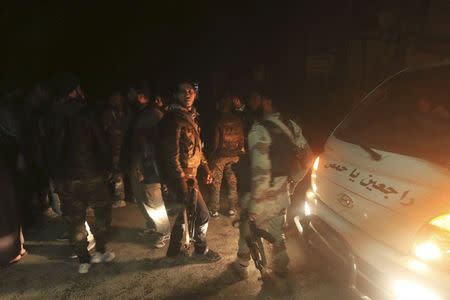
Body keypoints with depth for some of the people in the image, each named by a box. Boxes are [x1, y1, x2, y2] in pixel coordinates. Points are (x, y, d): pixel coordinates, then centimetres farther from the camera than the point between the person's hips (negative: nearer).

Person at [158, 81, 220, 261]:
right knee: (202, 214, 2)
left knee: (185, 212, 20)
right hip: (181, 177, -9)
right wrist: (182, 181, -24)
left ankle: (174, 250, 36)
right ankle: (201, 249, 24)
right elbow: (171, 153, -23)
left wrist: (206, 167, 16)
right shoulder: (173, 119, -18)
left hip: (189, 174, 9)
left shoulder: (191, 117, 12)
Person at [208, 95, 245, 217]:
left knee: (216, 183, 7)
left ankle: (214, 210, 13)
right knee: (232, 183, 14)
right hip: (234, 155, 4)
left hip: (220, 155, -4)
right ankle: (232, 208, 21)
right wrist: (241, 148, 17)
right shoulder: (238, 120, -2)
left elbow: (216, 140, -10)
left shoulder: (219, 120, -13)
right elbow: (241, 137, 4)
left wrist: (212, 153, 1)